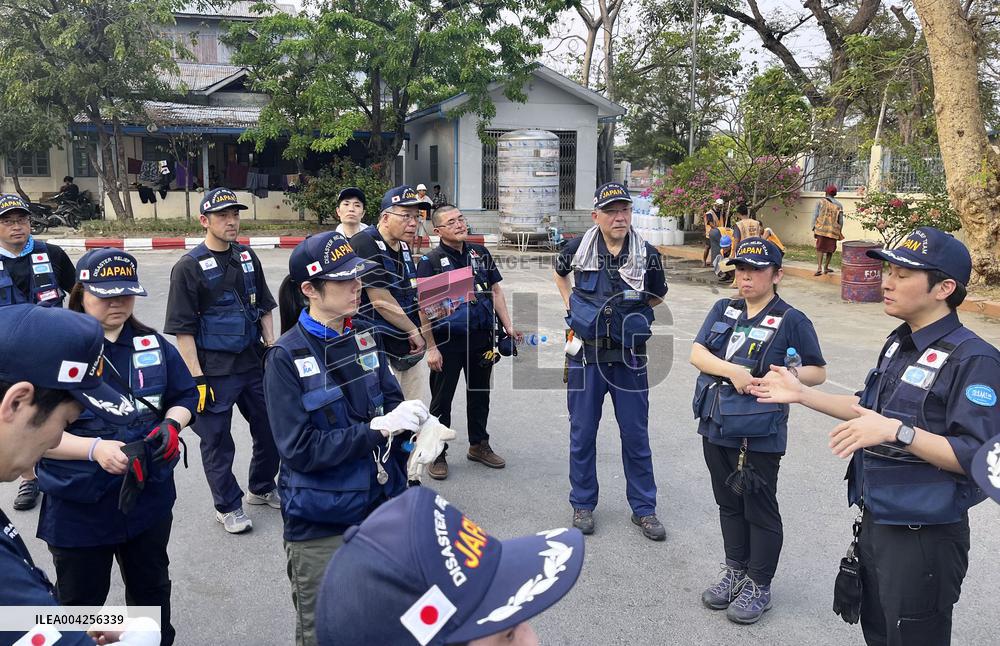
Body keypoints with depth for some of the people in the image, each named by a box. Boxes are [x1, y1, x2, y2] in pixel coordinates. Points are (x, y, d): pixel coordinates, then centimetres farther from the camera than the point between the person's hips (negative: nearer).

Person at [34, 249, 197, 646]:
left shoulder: (153, 344, 1)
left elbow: (185, 396, 9)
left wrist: (172, 425, -13)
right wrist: (94, 448, -28)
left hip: (149, 498, 4)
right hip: (79, 508, -4)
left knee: (152, 589, 24)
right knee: (80, 605, 16)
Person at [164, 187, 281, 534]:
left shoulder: (247, 258, 7)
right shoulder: (189, 267, -10)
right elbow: (183, 330, -11)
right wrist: (197, 379, -14)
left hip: (253, 364, 6)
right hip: (214, 371, -5)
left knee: (271, 429, 14)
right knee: (217, 442, 7)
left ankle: (262, 488, 37)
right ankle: (228, 507, 25)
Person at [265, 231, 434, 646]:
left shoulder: (364, 335, -1)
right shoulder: (287, 357, -16)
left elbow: (391, 399, 8)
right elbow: (299, 449, -19)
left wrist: (414, 424, -15)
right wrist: (378, 428, -24)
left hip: (379, 507, 5)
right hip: (320, 525, -5)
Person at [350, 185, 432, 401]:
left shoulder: (403, 247, 14)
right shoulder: (366, 245, -15)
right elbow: (380, 301, -18)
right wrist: (414, 331, -8)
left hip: (412, 350, 9)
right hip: (382, 351, -9)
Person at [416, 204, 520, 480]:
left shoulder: (480, 253, 7)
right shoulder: (430, 261, -7)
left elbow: (495, 291, 11)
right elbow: (423, 307, -10)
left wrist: (508, 326, 3)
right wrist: (431, 347, -15)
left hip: (482, 339, 5)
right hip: (448, 342, -4)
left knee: (480, 395, 17)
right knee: (442, 400, 7)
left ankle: (479, 445, 33)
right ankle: (437, 454, 20)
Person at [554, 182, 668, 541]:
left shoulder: (647, 255, -6)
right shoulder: (579, 249, -5)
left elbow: (657, 297, 13)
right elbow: (560, 272, 18)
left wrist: (629, 316, 3)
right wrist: (571, 305, 6)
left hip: (629, 358, 0)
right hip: (587, 354, 0)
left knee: (636, 434, 8)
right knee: (582, 433, 9)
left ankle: (643, 508, 23)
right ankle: (583, 504, 26)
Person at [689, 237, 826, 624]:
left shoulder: (792, 321, -7)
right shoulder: (723, 310, 7)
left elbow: (818, 372, -3)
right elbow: (697, 353, -2)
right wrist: (732, 370, -19)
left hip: (759, 435, -5)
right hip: (716, 427, 5)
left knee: (759, 510, 8)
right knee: (729, 504, 19)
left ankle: (759, 586, 24)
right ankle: (735, 572, 36)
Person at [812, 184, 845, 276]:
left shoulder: (820, 202, 4)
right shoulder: (839, 205, 8)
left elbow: (815, 216, 1)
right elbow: (840, 220, 10)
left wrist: (813, 227, 7)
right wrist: (839, 232, 20)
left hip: (821, 229, -1)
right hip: (833, 231, 1)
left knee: (820, 248, 2)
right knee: (830, 249, 13)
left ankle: (819, 268, -12)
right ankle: (826, 267, 21)